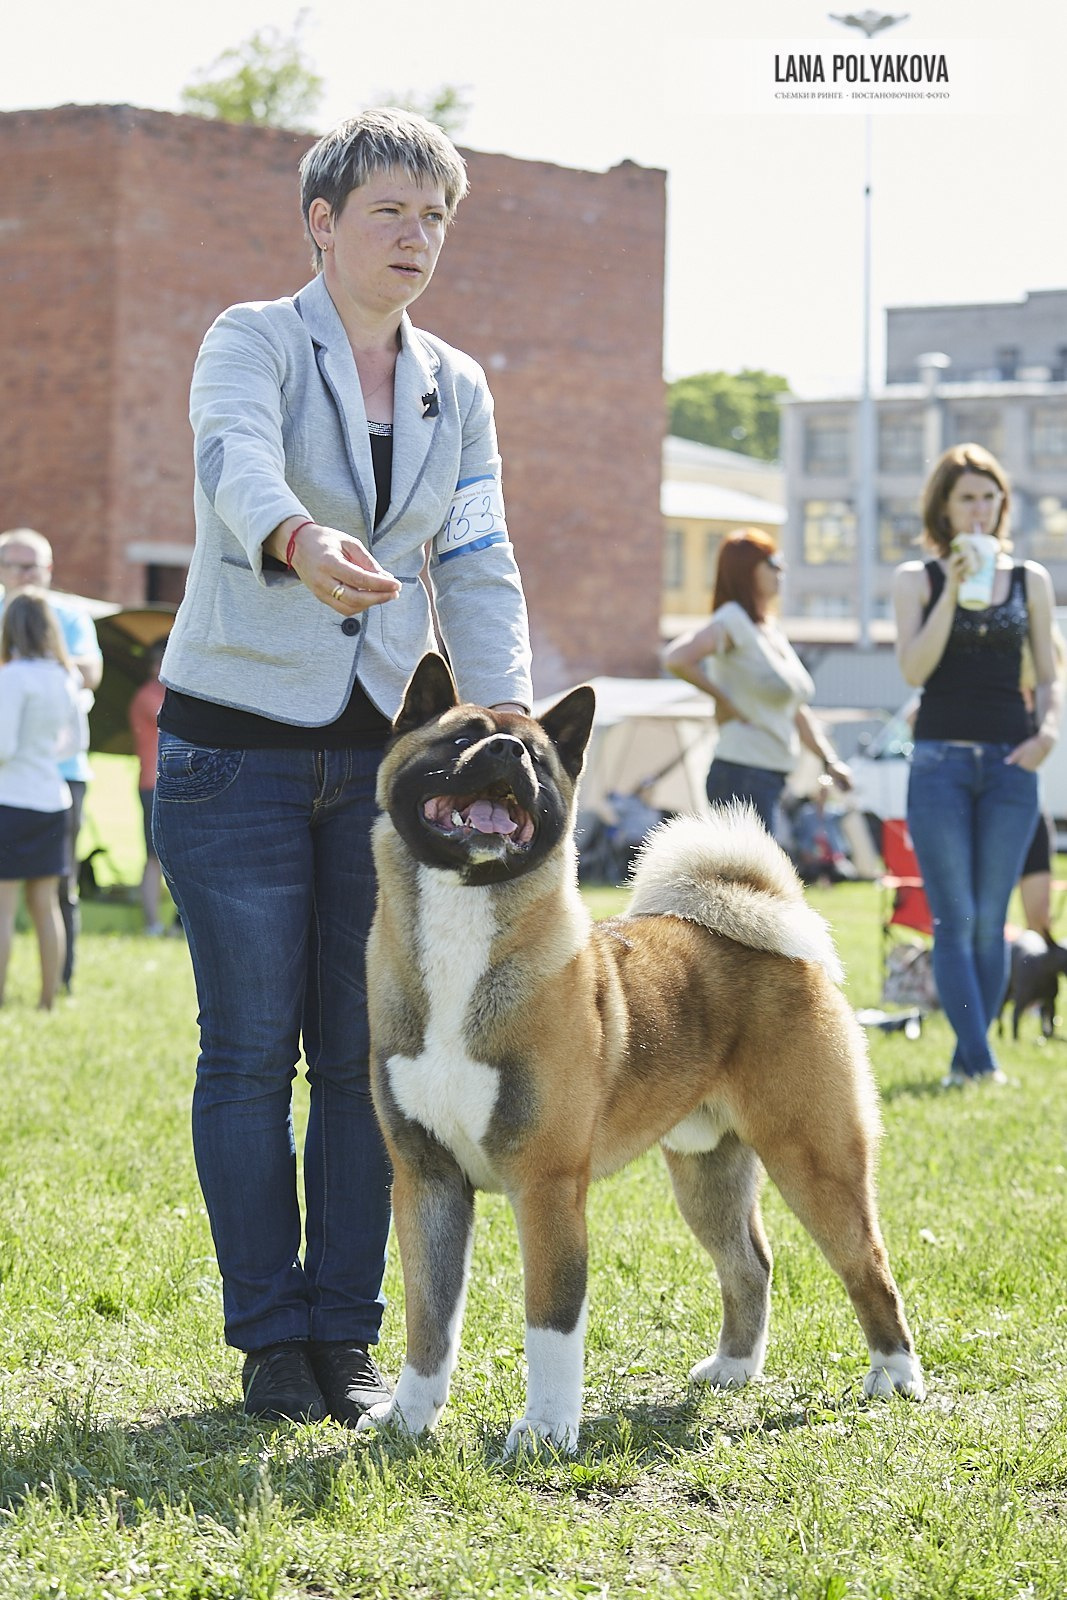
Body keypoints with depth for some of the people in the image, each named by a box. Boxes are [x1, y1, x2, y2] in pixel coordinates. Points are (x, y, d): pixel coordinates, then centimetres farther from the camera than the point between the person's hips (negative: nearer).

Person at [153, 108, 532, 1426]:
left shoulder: (457, 389, 10)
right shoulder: (252, 342, -6)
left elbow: (477, 567, 6)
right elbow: (236, 462, -28)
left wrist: (508, 712, -11)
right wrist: (301, 543, -51)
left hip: (381, 747, 4)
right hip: (238, 739, -4)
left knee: (366, 1054, 4)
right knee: (251, 1050, -2)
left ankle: (347, 1336, 13)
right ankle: (271, 1342, 7)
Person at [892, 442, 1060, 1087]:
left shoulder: (1030, 579, 10)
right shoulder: (916, 579, 6)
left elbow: (1049, 676, 12)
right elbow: (914, 668, -6)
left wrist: (1048, 728, -7)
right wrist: (952, 590, -12)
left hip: (1010, 766, 1)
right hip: (940, 761, -1)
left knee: (990, 919, 1)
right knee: (954, 919, -9)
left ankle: (967, 1060, 7)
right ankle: (980, 1058, -12)